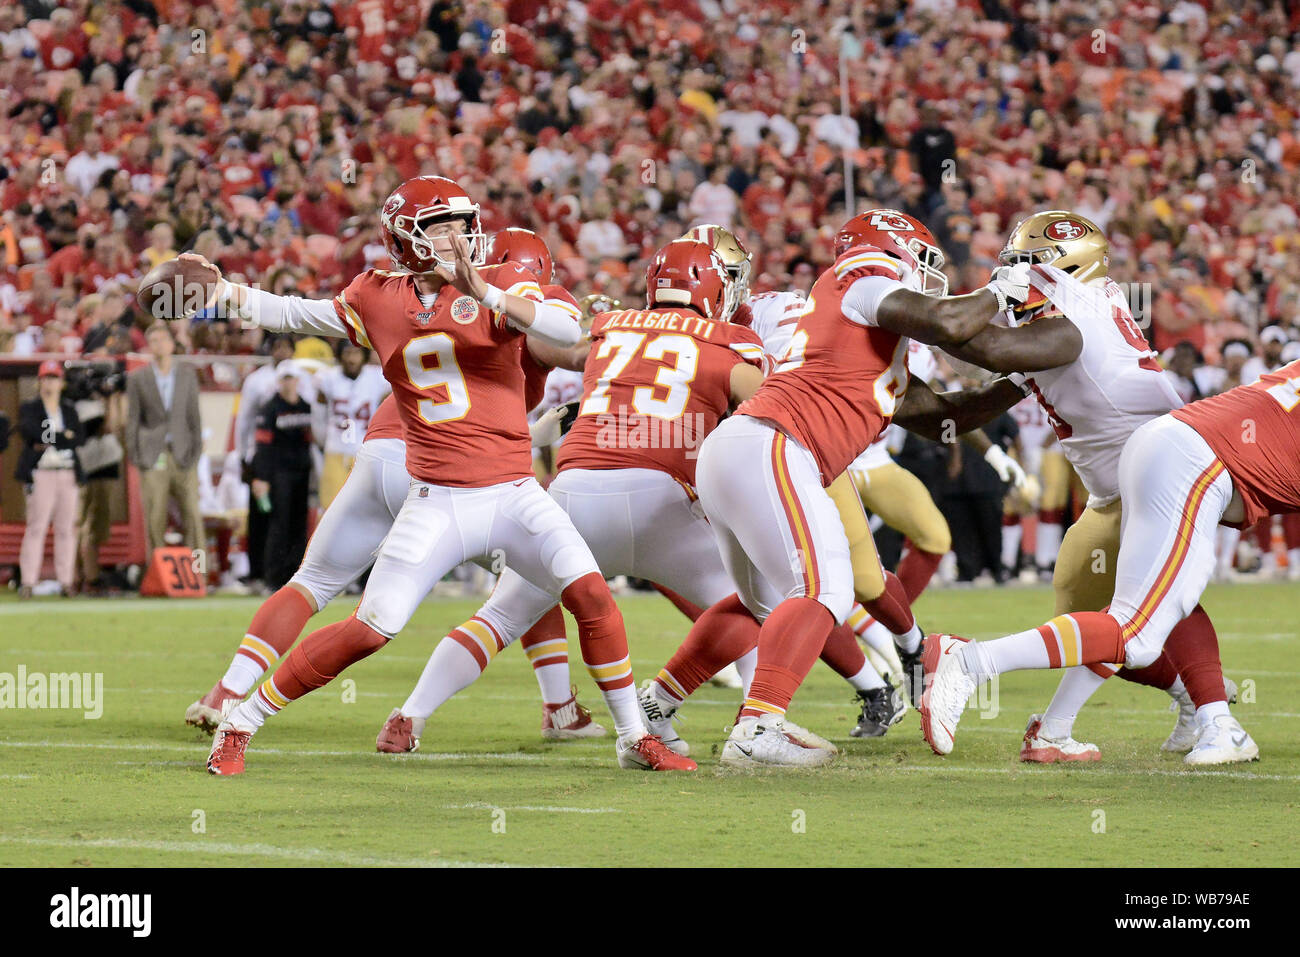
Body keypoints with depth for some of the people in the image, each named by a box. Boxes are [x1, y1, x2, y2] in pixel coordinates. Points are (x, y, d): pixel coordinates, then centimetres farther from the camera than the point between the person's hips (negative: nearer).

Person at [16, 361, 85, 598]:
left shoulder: (70, 409, 17)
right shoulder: (29, 408, 8)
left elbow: (80, 437, 3)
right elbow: (29, 430, -12)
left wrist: (48, 441, -8)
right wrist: (63, 437, -9)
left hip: (68, 474, 3)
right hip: (40, 473, -3)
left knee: (66, 528, 0)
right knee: (36, 527, -9)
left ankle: (65, 581, 1)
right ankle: (28, 582, -11)